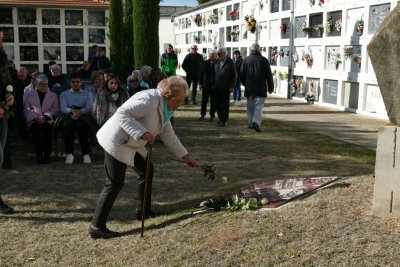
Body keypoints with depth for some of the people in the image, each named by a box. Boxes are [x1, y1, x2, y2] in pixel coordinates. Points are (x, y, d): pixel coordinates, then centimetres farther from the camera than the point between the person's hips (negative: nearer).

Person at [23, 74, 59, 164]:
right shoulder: (29, 95, 19)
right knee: (35, 127, -34)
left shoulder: (53, 95, 19)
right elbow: (26, 109, 7)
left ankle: (47, 155, -29)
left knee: (46, 127, -35)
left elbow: (55, 110, 7)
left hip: (47, 120, 0)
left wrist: (45, 117, -12)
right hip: (33, 120, 0)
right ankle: (39, 155, -28)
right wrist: (36, 117, -12)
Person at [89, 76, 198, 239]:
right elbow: (122, 113, -31)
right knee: (115, 184, -9)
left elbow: (169, 136, 17)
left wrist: (185, 156, 17)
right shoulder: (149, 100, -23)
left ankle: (143, 211, 33)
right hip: (116, 142, -11)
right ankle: (97, 226, -2)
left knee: (147, 171, 17)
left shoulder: (164, 108, 10)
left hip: (132, 144, 11)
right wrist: (142, 133, -36)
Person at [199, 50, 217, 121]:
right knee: (204, 101, 8)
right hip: (206, 85, 3)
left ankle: (212, 115, 16)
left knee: (213, 102, 6)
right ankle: (202, 114, 20)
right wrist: (201, 83, 3)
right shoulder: (205, 63, 1)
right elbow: (202, 73, 7)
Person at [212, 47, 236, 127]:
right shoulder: (216, 62, 10)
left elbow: (234, 75, -5)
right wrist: (213, 84, 10)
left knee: (225, 104, 2)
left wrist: (232, 86, -10)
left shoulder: (230, 62, -5)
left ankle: (224, 121, 8)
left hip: (225, 88, -5)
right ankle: (220, 118, 22)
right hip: (217, 87, 5)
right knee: (217, 103, 7)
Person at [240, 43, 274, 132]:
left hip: (249, 88, 2)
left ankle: (251, 122, 17)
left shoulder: (246, 60, 1)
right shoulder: (264, 60, -2)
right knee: (259, 106, -1)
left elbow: (242, 74, 5)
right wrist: (270, 87, 8)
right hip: (261, 88, -2)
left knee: (250, 106, 13)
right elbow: (269, 75, 0)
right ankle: (256, 122, -16)